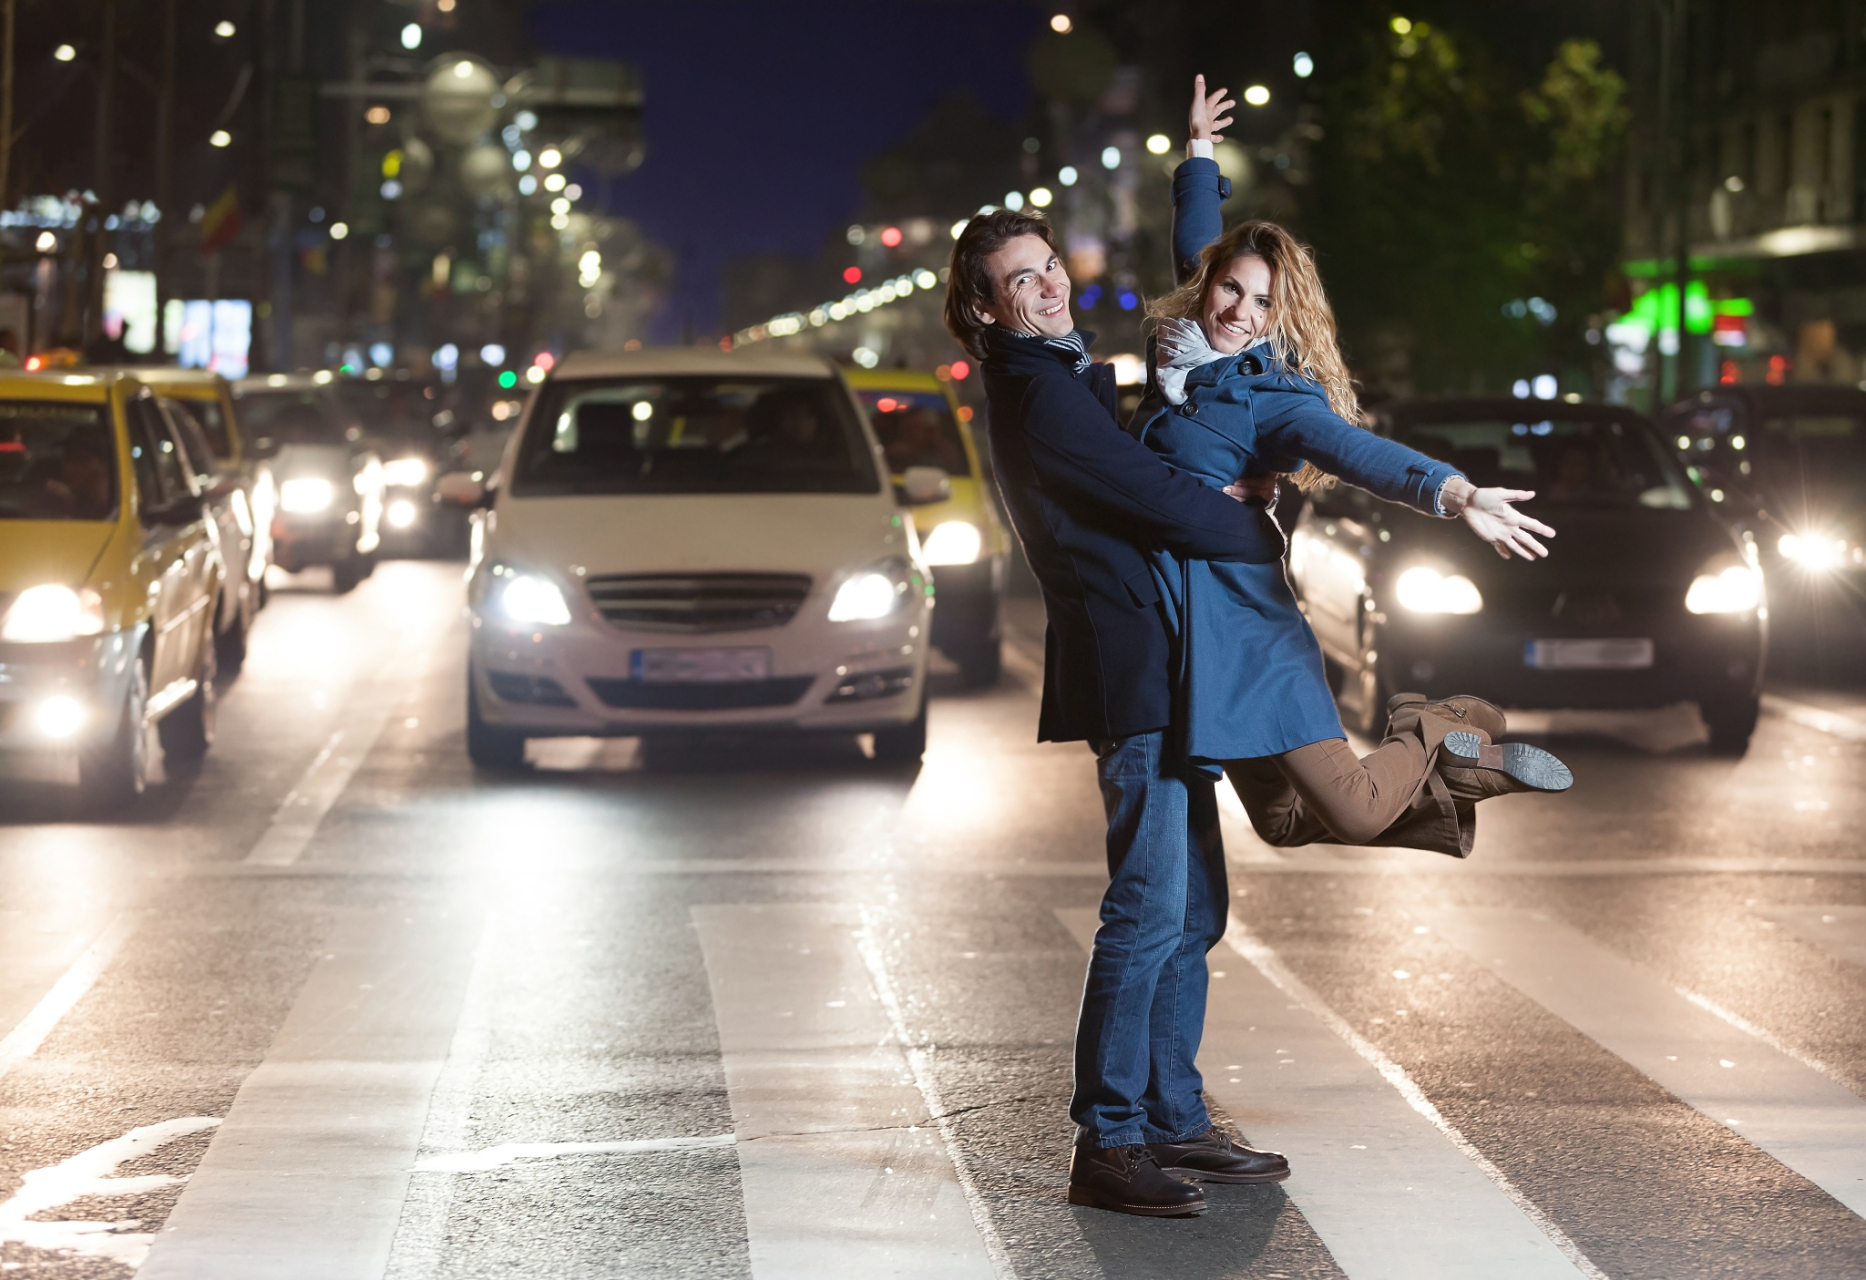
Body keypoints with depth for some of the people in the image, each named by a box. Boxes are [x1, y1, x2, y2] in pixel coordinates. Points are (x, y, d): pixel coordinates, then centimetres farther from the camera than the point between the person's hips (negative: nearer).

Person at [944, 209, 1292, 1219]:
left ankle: (1173, 1121, 19)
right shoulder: (1041, 398, -14)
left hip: (1163, 674, 11)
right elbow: (1164, 503, -16)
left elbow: (1143, 487, 28)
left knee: (1194, 911, 13)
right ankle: (1105, 1145, -8)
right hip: (1133, 676, -11)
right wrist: (1266, 538, 0)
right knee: (1149, 912, -12)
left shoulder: (1068, 379, 19)